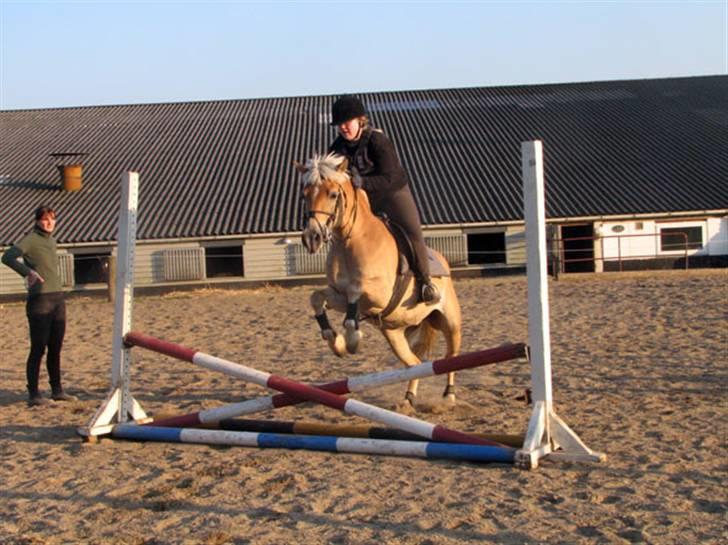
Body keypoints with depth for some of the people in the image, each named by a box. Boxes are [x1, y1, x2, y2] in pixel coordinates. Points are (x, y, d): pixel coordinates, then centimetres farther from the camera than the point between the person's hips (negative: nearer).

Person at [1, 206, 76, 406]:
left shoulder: (51, 240, 16)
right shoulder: (30, 239, -7)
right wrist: (28, 272, -31)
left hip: (58, 299, 7)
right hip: (40, 299, -7)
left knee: (56, 348, 11)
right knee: (38, 348, -5)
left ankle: (57, 390, 19)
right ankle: (33, 394, 0)